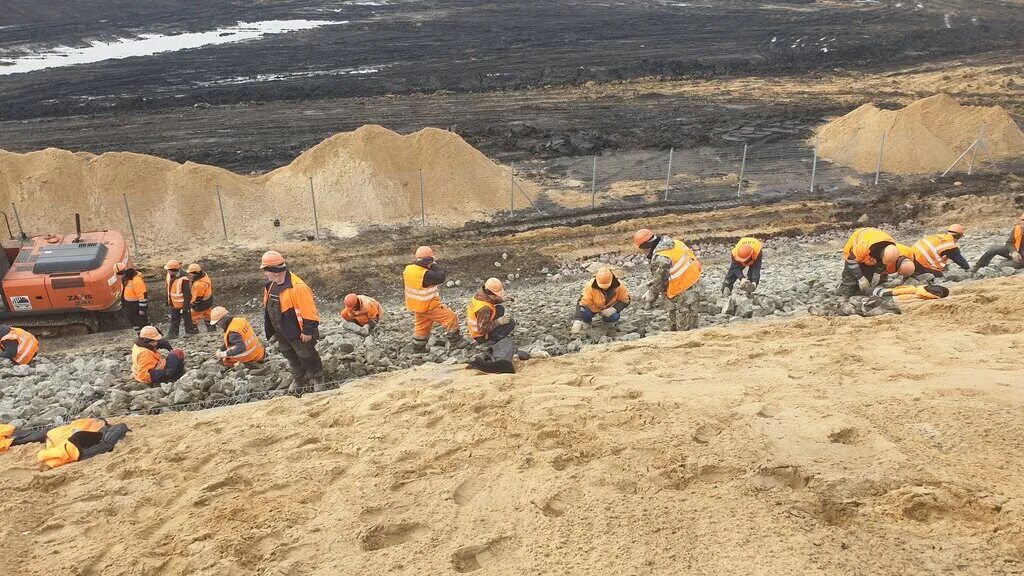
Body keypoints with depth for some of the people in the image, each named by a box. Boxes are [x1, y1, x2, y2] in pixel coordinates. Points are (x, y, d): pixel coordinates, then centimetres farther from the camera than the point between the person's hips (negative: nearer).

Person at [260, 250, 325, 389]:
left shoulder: (297, 287, -30)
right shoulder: (271, 285, -1)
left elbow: (309, 311, -26)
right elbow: (268, 308, 12)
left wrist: (308, 331, -21)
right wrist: (272, 331, 16)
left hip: (299, 334, -8)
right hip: (282, 334, 8)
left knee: (307, 358, 10)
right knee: (293, 359, 22)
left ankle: (318, 380, 32)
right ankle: (301, 383, 40)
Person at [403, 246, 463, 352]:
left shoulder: (408, 269, -2)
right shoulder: (426, 274, -29)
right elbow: (440, 277, -22)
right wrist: (434, 265, -14)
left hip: (415, 306, 9)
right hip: (428, 306, -9)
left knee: (421, 326, 24)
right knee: (451, 318, 0)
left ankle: (418, 348, 34)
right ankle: (456, 342, 6)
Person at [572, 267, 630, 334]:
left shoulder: (619, 286, -25)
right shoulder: (590, 286, -29)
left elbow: (625, 300, -12)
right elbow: (583, 302, -30)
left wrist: (614, 309, -31)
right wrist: (578, 321, -40)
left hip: (610, 308, 1)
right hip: (594, 308, -1)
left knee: (614, 317, -31)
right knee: (584, 314, -31)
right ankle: (586, 321, 8)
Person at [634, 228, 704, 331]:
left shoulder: (660, 259, -25)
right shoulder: (675, 243, 1)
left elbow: (659, 283, -18)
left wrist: (649, 299, 1)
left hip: (683, 295, -10)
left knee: (685, 329, 0)